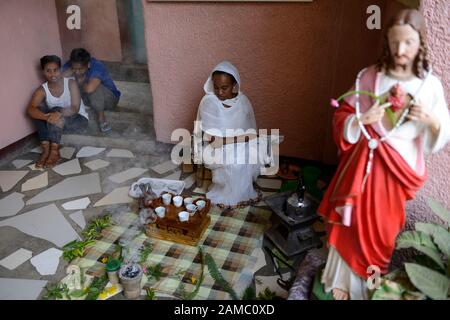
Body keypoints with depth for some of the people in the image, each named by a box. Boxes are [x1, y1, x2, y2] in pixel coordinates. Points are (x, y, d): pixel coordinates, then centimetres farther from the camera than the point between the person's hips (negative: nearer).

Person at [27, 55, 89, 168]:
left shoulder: (71, 83, -16)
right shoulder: (42, 90, -10)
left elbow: (75, 108, -25)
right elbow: (30, 109, -26)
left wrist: (59, 114, -46)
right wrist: (47, 117, -47)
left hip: (79, 119, -3)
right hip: (58, 122, 4)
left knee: (56, 111, -31)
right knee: (39, 107, -22)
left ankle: (54, 151, -29)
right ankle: (46, 149, -25)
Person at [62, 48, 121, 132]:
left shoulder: (97, 67, -33)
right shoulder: (70, 65, -15)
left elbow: (90, 88, -48)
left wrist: (80, 84, -27)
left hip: (108, 99, -5)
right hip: (88, 98, 5)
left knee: (93, 88, -37)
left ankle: (101, 118, -18)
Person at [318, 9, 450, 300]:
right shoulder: (369, 76, -2)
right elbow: (342, 117, 0)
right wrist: (362, 120, -20)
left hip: (396, 167, 0)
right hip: (362, 163, 1)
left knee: (381, 228, 10)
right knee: (351, 223, 9)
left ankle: (370, 284, 35)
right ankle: (342, 281, 32)